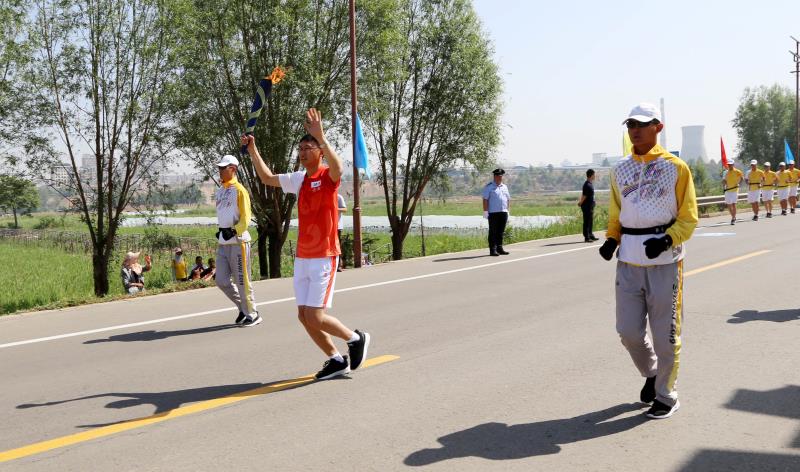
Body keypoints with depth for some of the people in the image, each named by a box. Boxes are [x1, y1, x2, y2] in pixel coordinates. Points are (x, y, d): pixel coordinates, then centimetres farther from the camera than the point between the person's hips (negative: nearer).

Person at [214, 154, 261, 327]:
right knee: (221, 281, 6)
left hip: (238, 241, -8)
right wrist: (221, 231, 14)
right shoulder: (220, 191, 15)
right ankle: (243, 308, 23)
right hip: (223, 243, 8)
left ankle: (252, 314, 11)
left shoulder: (239, 190, -8)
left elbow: (246, 217, -13)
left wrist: (234, 230, -23)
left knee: (242, 281, -2)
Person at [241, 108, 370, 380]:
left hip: (324, 257, -7)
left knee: (315, 317, -10)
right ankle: (336, 360, 21)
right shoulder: (299, 180, 11)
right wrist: (253, 150, 11)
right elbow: (267, 178, 21)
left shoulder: (329, 177, -10)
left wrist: (320, 137, -46)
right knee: (304, 316, 7)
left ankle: (356, 339, 15)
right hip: (302, 257, 8)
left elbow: (337, 166, -34)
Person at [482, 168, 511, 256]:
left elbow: (508, 199, 21)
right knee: (493, 232, -4)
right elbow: (485, 199, -7)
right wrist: (485, 211, -14)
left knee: (501, 232, 9)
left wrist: (508, 211, 15)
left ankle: (499, 248, 15)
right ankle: (492, 250, -4)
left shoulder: (504, 187, 18)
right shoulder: (489, 186, -2)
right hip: (493, 213, -6)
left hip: (503, 213, 6)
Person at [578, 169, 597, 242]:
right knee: (587, 222, -4)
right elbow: (584, 196, -19)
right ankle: (586, 237, 0)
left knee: (590, 221, 17)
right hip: (587, 206, -10)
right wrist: (580, 203, -7)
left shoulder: (590, 184, 13)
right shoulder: (587, 185, -20)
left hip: (590, 206, 10)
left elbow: (583, 195, 16)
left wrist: (580, 202, 11)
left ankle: (590, 236, 27)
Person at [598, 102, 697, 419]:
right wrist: (611, 239, -1)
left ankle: (665, 396, 21)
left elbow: (688, 219, -2)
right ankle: (650, 373, 35)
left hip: (664, 261, -4)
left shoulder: (676, 168, -2)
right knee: (628, 331, 6)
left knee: (665, 334, 3)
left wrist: (667, 239, -20)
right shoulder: (620, 170, 11)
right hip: (628, 261, 4)